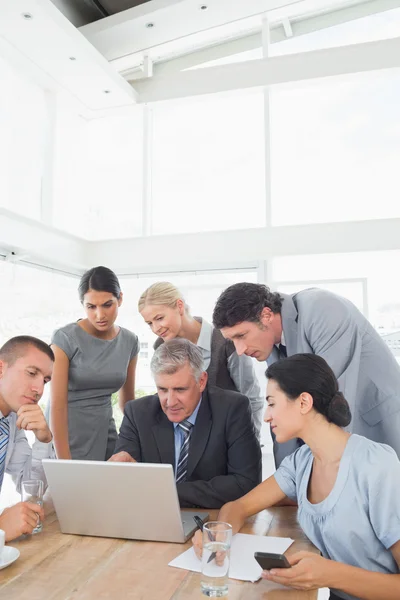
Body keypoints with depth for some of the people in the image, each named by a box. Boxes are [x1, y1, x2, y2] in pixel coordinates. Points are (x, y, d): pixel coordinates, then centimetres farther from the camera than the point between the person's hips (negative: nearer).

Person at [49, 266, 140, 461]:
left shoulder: (129, 341, 0)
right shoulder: (65, 338, -14)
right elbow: (57, 405, -16)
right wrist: (64, 462, -19)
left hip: (105, 436, 4)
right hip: (64, 438, -4)